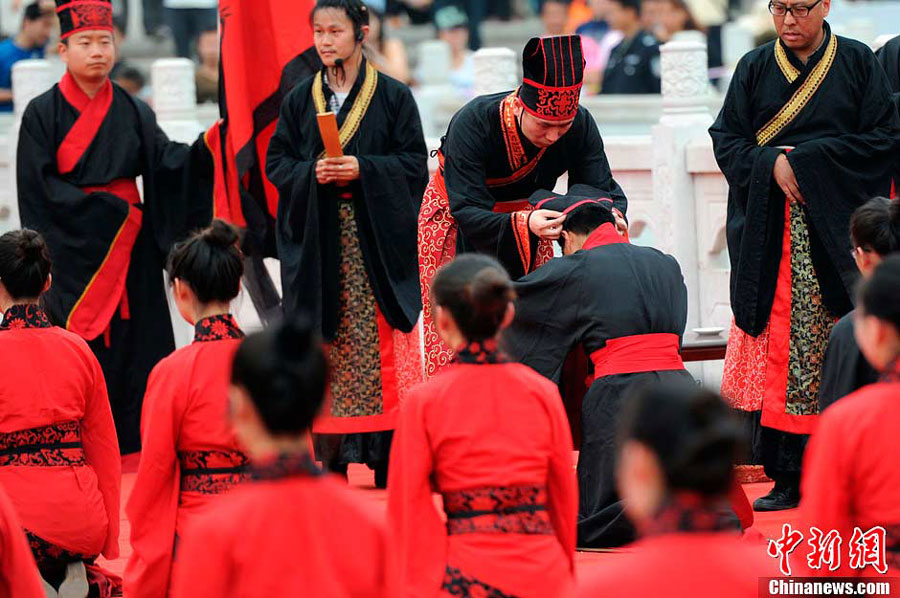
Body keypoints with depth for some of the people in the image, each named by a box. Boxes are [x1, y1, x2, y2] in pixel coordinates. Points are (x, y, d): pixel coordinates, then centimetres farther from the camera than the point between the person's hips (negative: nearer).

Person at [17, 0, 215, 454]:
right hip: (71, 253, -3)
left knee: (133, 351, 0)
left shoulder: (134, 113, 9)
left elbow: (165, 160, -4)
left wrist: (204, 148, -25)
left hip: (127, 249, 3)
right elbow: (40, 187, -6)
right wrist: (107, 209, -11)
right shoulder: (42, 114, -1)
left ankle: (132, 449, 3)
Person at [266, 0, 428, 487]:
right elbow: (276, 162, 8)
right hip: (316, 242, 2)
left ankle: (388, 459, -2)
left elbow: (414, 164, -1)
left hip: (376, 239, -2)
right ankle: (329, 458, 2)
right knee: (324, 343, -1)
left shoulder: (394, 96, 2)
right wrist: (311, 173, -11)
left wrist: (363, 169, -15)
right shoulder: (299, 100, 10)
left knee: (380, 347, -5)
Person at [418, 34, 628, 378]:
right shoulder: (472, 124, -36)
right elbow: (466, 211, -39)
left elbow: (601, 187, -22)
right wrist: (523, 224, -57)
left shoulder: (580, 127, -24)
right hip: (457, 225, -3)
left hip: (528, 217, 4)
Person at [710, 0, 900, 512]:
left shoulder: (858, 63, 5)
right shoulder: (755, 68, 11)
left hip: (836, 232, -2)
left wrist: (807, 161, -8)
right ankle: (788, 478, -3)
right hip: (770, 233, 2)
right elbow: (726, 139, 8)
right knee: (777, 349, -5)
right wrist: (771, 163, -11)